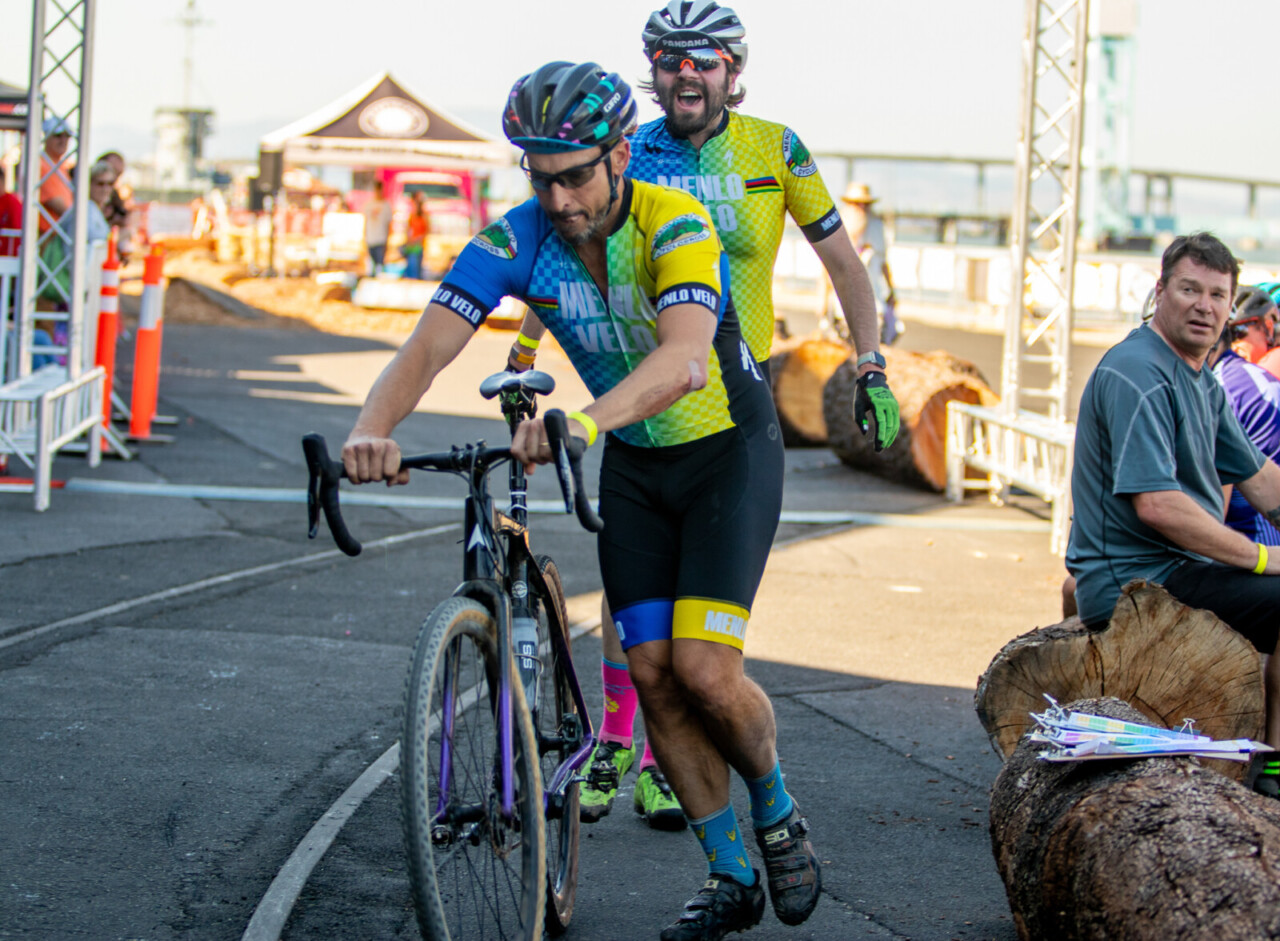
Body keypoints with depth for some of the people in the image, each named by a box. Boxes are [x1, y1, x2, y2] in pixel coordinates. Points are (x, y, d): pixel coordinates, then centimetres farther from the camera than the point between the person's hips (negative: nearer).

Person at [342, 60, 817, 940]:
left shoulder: (674, 224, -29)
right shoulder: (517, 239, -15)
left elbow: (684, 360, -46)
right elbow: (429, 345, -25)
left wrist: (582, 421, -64)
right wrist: (373, 428, -46)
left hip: (730, 451, -5)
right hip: (635, 464, 5)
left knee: (703, 668, -17)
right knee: (653, 672, 0)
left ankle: (779, 814, 13)